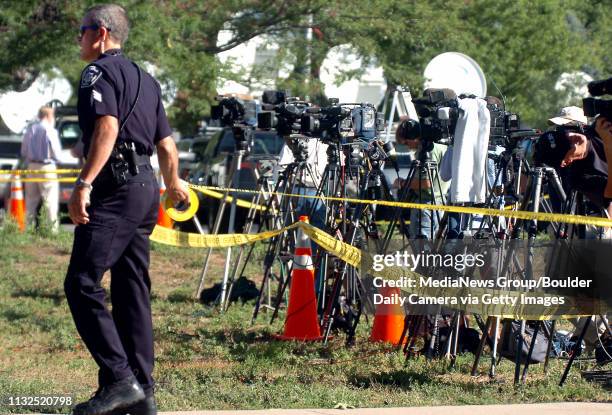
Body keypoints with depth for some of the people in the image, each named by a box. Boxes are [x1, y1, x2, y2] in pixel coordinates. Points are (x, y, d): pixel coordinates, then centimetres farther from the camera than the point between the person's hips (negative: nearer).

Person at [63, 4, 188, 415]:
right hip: (147, 189, 9)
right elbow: (166, 144, 23)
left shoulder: (99, 71, -5)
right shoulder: (145, 78, 21)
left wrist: (84, 184, -28)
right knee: (132, 290, 11)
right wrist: (173, 183, 42)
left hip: (115, 189, -9)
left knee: (82, 284, -11)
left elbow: (107, 127, -21)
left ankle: (119, 380, -18)